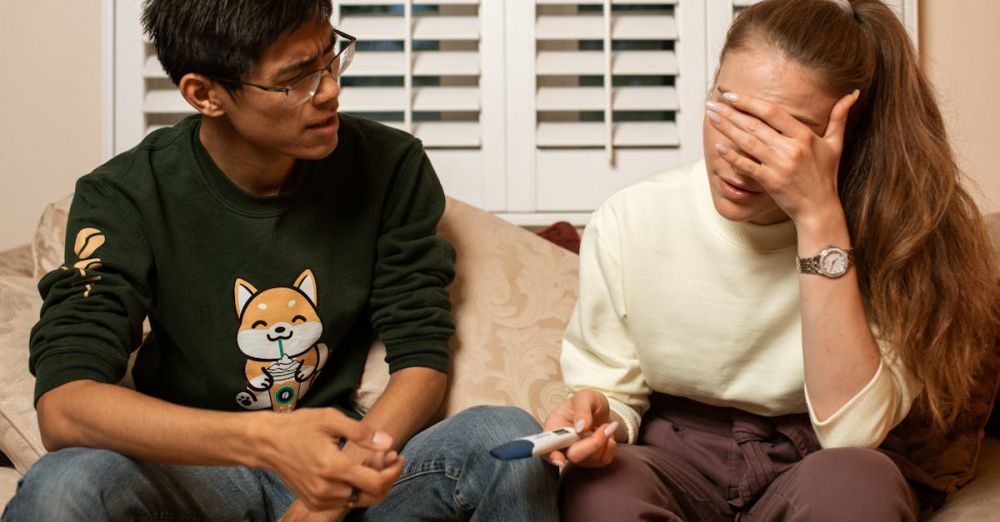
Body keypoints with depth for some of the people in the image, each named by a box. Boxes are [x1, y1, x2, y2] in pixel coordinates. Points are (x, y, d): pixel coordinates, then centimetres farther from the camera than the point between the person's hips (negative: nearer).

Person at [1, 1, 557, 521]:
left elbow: (422, 359, -4)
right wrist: (261, 439, -37)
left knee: (508, 438, -26)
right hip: (196, 471, -1)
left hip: (341, 453, 1)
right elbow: (63, 405, -21)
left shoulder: (391, 167, -5)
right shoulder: (125, 197, -11)